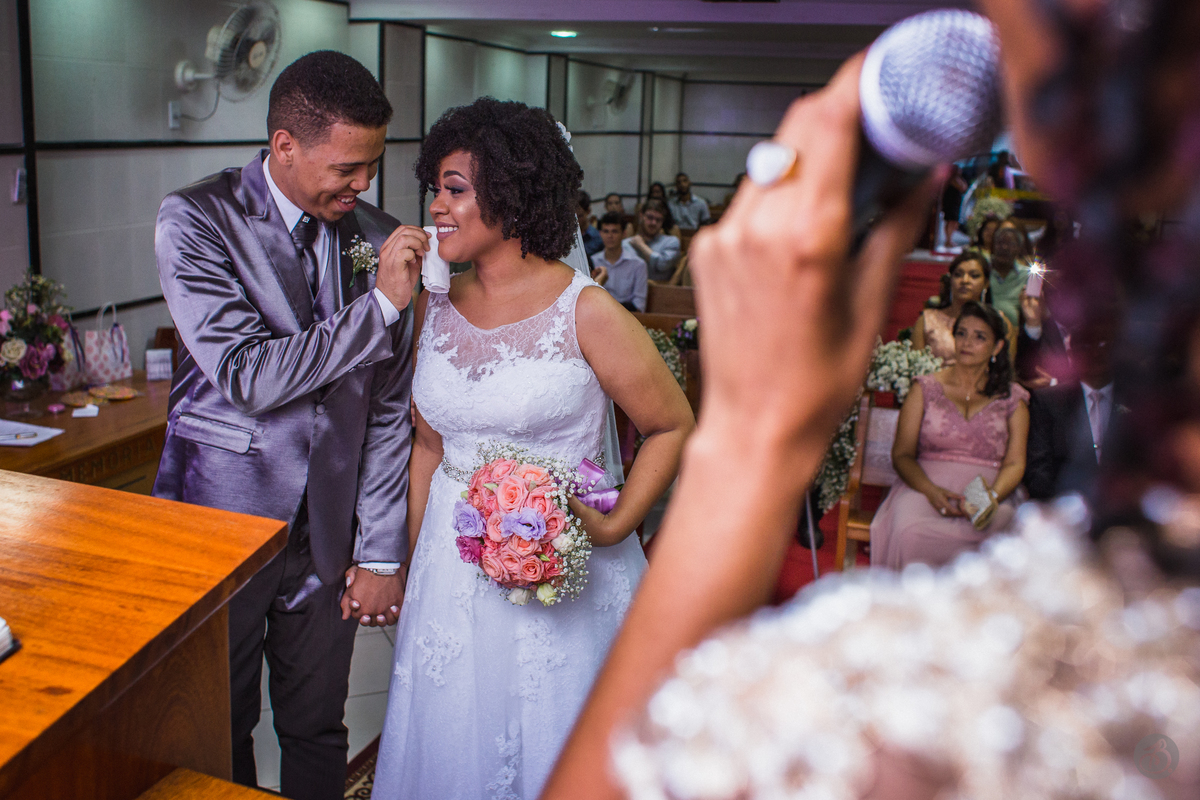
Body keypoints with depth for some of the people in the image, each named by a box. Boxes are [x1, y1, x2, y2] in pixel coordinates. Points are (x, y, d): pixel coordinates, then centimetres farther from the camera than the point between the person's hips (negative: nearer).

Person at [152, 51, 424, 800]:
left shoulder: (380, 239, -1)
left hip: (328, 530, 3)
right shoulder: (198, 219, -10)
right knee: (216, 731, 15)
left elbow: (388, 410, 1)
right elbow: (247, 378, -19)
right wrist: (380, 305, -20)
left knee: (318, 731, 15)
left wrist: (383, 554, 1)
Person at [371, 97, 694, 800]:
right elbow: (430, 443, 11)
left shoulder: (585, 311, -14)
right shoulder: (436, 308, 3)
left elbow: (675, 426, -7)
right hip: (452, 565, 5)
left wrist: (613, 527, -16)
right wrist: (413, 560, 12)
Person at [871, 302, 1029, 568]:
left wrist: (991, 496, -17)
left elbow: (1014, 463, 6)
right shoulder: (925, 388, 14)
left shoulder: (1012, 398, 16)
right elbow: (902, 454, 6)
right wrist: (931, 491, -15)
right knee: (909, 531, -36)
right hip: (925, 485, -1)